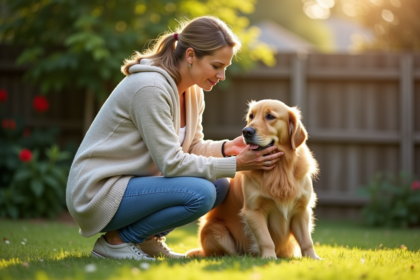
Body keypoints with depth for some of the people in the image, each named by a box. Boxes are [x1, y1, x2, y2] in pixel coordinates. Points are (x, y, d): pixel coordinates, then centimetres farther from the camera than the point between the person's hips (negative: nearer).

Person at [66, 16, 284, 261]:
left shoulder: (193, 91, 5)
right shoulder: (150, 87, -24)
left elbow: (191, 147, 10)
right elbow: (171, 163, -24)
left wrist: (227, 148, -9)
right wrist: (236, 165, -22)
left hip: (134, 184, 9)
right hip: (98, 192, -9)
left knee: (220, 186, 1)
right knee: (200, 193, -25)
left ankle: (148, 239, 8)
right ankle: (115, 240, -9)